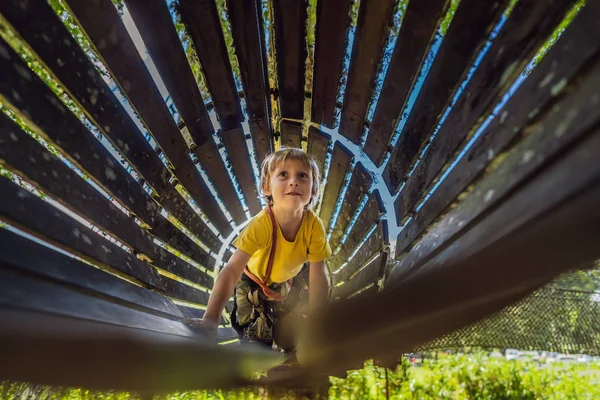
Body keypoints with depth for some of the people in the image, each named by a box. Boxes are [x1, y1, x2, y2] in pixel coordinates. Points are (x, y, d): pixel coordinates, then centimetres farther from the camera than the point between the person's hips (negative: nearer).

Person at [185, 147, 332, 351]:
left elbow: (318, 275, -24)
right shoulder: (261, 225, -40)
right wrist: (210, 319, -52)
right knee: (257, 340, -4)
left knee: (288, 343, 11)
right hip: (254, 282, -2)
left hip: (287, 282, 3)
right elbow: (231, 271, -44)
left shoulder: (314, 225, -31)